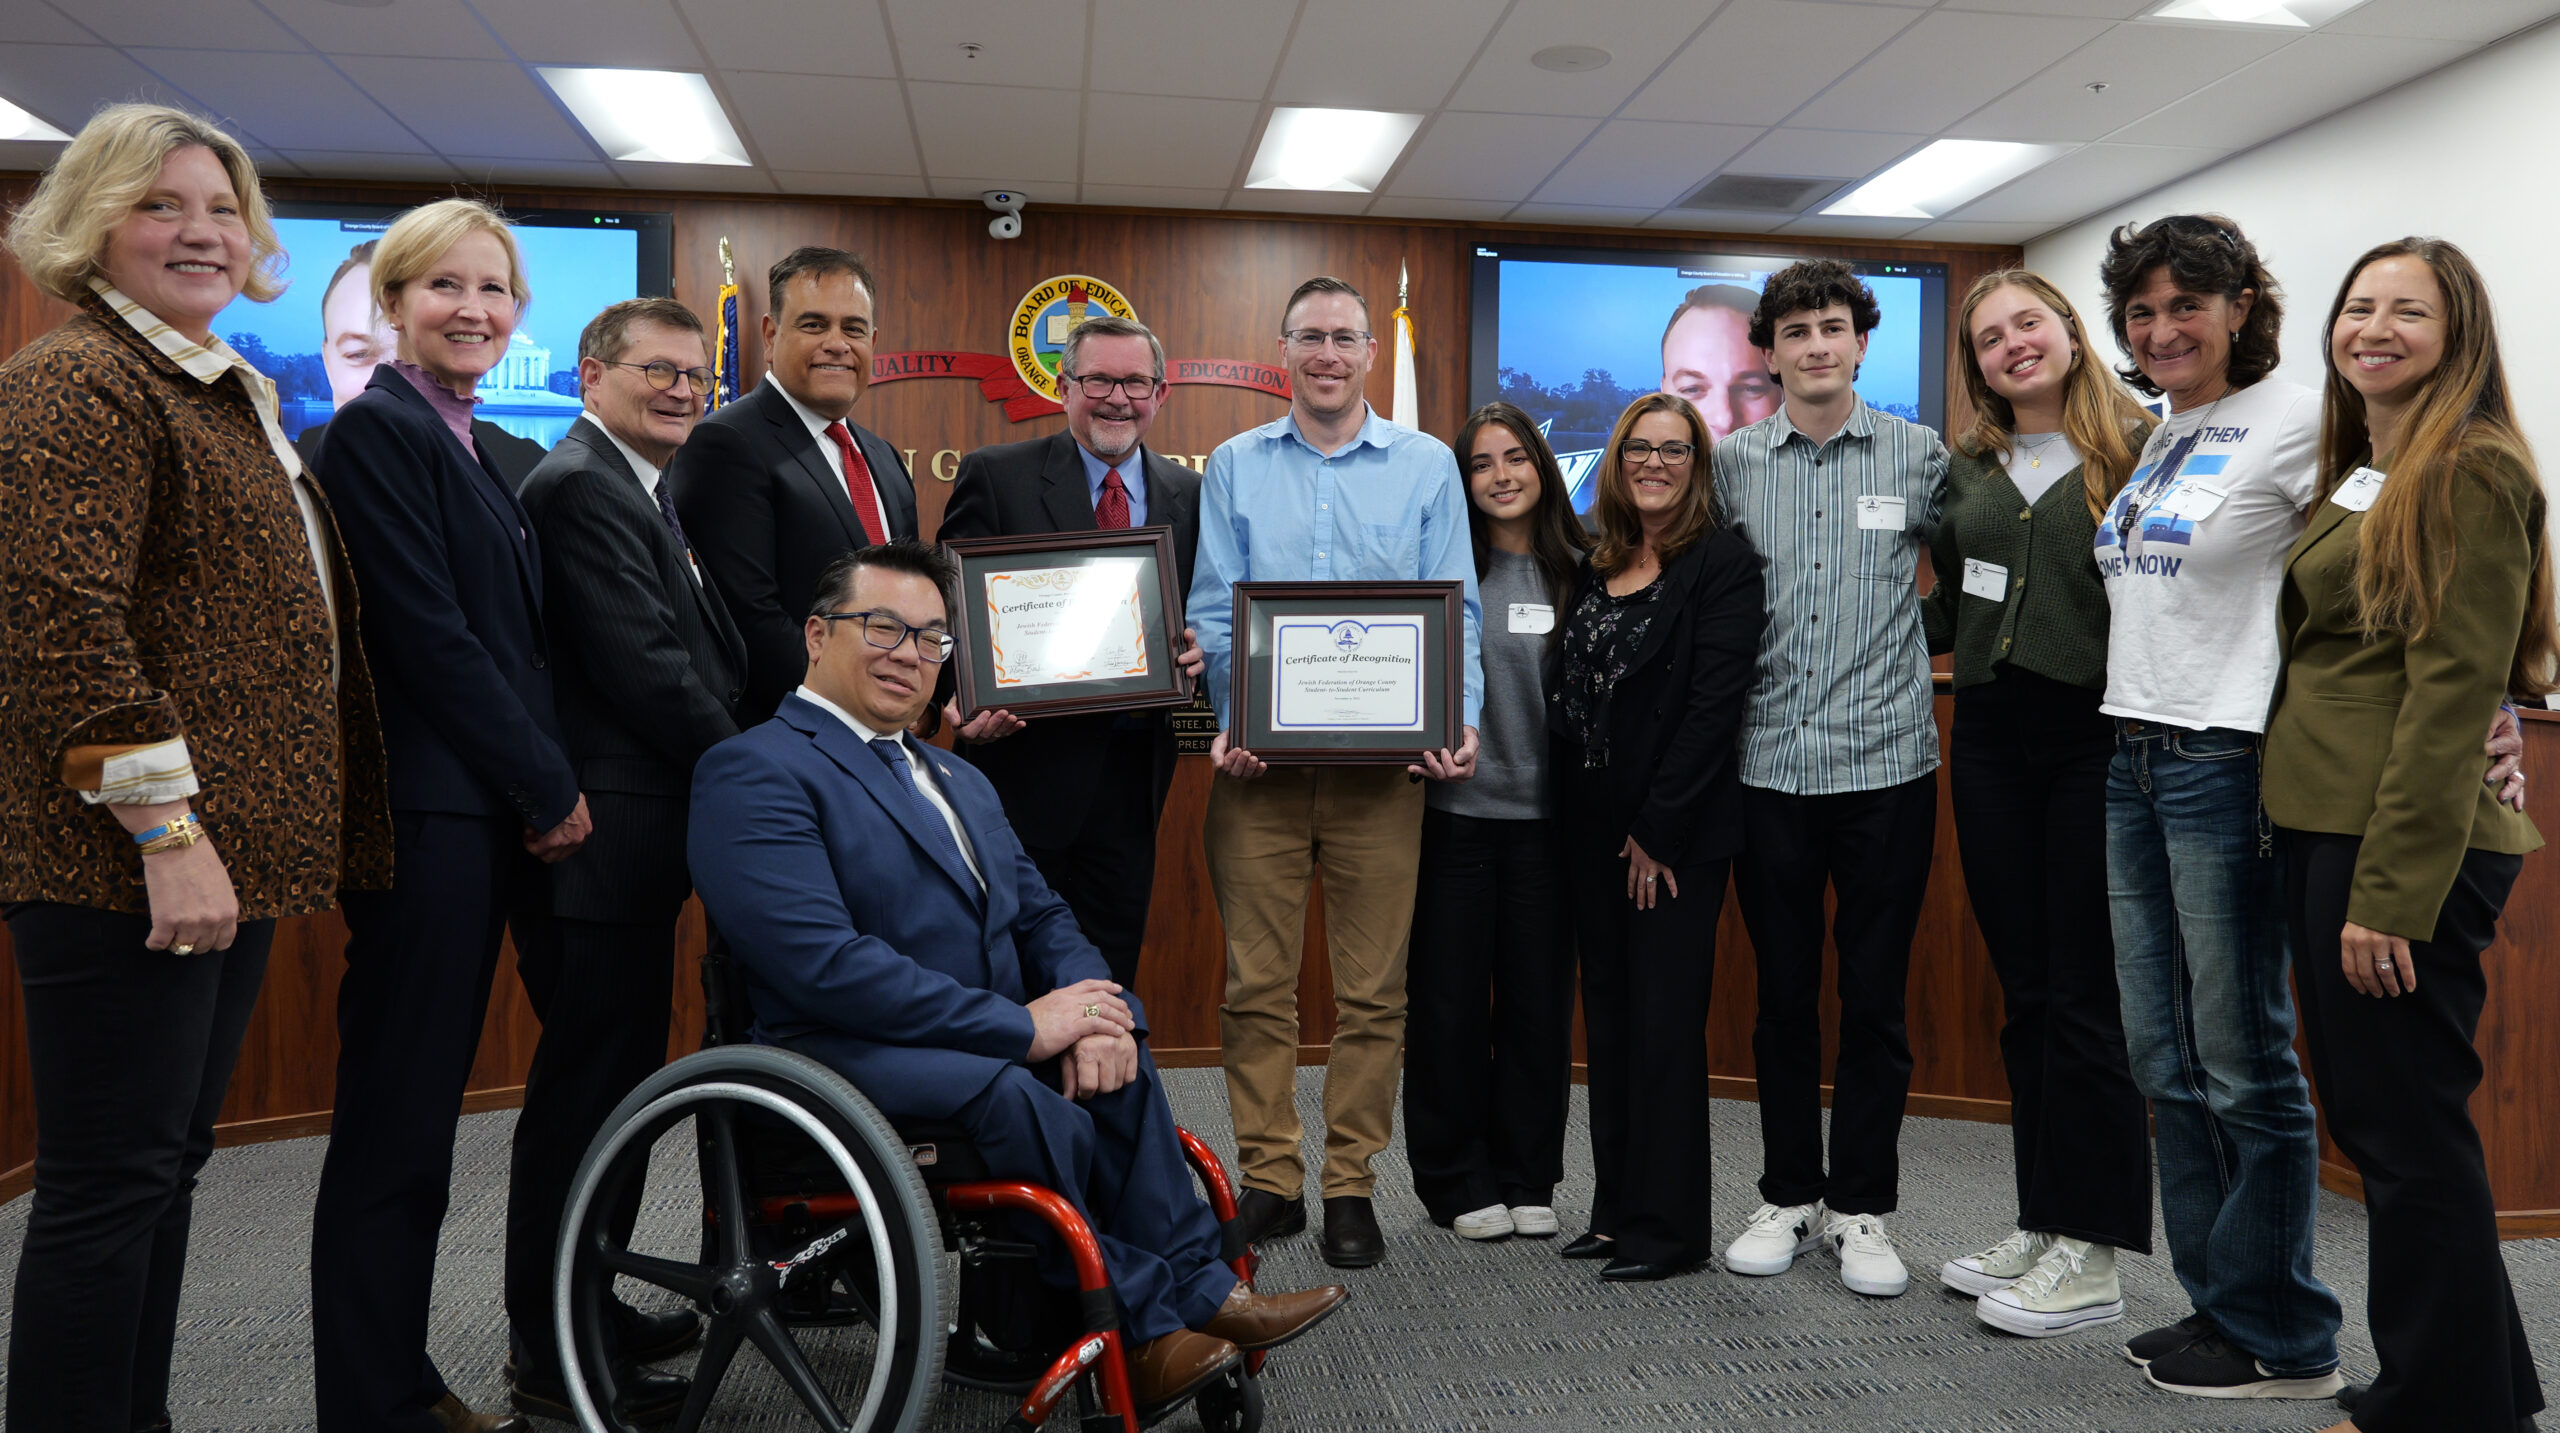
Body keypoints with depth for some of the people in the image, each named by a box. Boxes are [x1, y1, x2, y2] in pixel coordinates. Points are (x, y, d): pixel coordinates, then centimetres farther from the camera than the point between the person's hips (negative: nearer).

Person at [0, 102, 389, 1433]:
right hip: (125, 864, -9)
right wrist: (164, 829, -22)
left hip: (231, 848, 9)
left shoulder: (227, 394, 20)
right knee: (110, 1185, -1)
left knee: (167, 1169, 17)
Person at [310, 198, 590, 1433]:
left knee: (420, 1112, 14)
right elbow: (429, 639, -16)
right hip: (425, 816, -9)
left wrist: (546, 792, 10)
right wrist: (551, 789, -10)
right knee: (397, 1123, -2)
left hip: (496, 814, 9)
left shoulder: (474, 447, 19)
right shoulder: (377, 430, -9)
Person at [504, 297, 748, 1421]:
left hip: (641, 834, 10)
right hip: (605, 836, -10)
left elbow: (698, 660, 18)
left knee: (617, 1078, 17)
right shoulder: (579, 486, -13)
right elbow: (644, 667, -20)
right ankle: (553, 1359, 11)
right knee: (588, 1087, -2)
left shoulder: (640, 488, 19)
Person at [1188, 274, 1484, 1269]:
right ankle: (1267, 1179, 17)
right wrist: (1226, 721, -10)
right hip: (1259, 756, 1)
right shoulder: (1235, 466, 10)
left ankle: (1350, 1185, 17)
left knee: (1372, 988, 4)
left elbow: (1456, 612, 5)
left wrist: (1460, 722, -11)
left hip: (1383, 761, 0)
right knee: (1257, 981, 4)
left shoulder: (1428, 466, 8)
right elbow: (1212, 608, 6)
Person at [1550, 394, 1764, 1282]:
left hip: (1678, 833, -7)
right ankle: (1618, 1210, 22)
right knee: (1608, 1018, 11)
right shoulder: (1596, 565, 13)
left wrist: (1659, 830, -16)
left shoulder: (1723, 563, -7)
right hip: (1593, 828, 7)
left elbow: (1714, 703, -14)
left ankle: (1669, 1225, 9)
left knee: (1664, 1023, -2)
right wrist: (1581, 821, 6)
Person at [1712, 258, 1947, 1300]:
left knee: (1874, 996, 6)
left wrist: (1924, 664, 4)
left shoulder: (1920, 457, 3)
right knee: (1783, 992, 10)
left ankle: (1861, 1206, 20)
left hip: (1885, 761, -1)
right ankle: (1789, 1196, 24)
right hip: (1769, 765, 1)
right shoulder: (1730, 464, 5)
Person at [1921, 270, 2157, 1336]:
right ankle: (2042, 1225, 22)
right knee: (2025, 993, 11)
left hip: (2098, 737, -5)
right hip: (1991, 738, 5)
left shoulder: (2142, 445, -2)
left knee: (2090, 997, -1)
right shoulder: (1966, 470, 14)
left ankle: (2092, 1255, 10)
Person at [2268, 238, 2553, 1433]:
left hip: (2408, 846, -9)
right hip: (2318, 829, 9)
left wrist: (2389, 889, -20)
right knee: (2363, 1112, 16)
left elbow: (2451, 693, -17)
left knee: (2410, 1133, 0)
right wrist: (2309, 847, 12)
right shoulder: (2350, 476, 18)